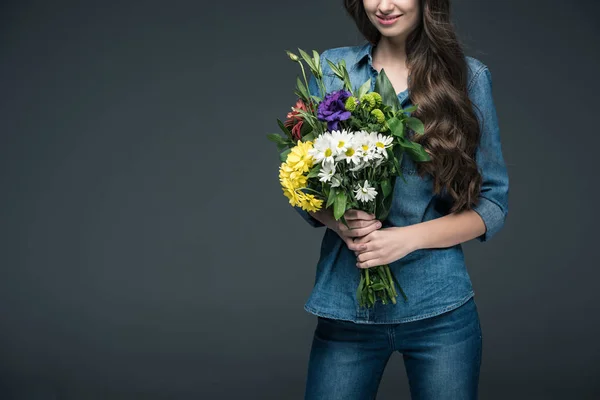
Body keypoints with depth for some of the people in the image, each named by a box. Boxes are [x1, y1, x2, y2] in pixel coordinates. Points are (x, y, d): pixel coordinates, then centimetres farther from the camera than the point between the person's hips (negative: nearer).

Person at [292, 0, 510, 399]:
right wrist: (337, 220, -12)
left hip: (439, 307, -1)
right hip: (345, 305, 2)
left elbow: (493, 205, 0)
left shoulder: (469, 75, -2)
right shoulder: (331, 68, 3)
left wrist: (409, 238, -15)